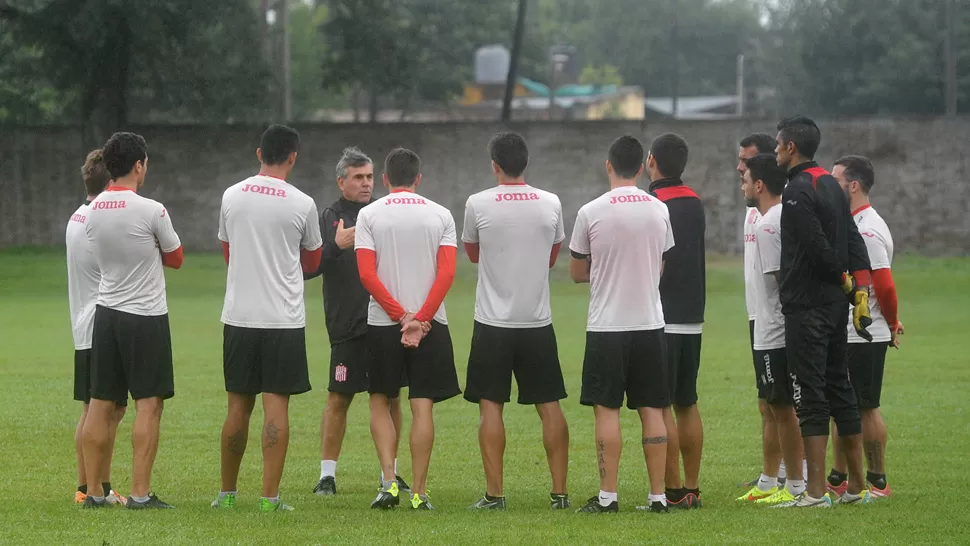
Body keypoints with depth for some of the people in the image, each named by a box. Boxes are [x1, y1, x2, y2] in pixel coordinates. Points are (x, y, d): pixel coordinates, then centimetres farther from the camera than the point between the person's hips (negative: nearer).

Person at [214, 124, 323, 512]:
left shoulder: (231, 197, 3)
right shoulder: (302, 204, -6)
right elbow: (312, 262, 10)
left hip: (238, 316, 3)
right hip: (284, 318, -3)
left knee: (238, 405, 11)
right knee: (276, 405, -1)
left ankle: (227, 493, 18)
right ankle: (269, 496, -4)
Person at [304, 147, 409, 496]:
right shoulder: (329, 219, 2)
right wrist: (336, 246, -19)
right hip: (347, 327, -3)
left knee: (391, 398, 8)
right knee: (338, 399, -1)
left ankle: (390, 472, 17)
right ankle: (327, 474, 7)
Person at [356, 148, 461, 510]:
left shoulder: (369, 215, 0)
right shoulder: (440, 216, 3)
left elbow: (366, 274, -8)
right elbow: (447, 273, -7)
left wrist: (401, 316, -8)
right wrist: (420, 318, -10)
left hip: (383, 322, -1)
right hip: (431, 322, 1)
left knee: (380, 402, 13)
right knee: (422, 407, 2)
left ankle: (389, 481, -1)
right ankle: (419, 492, 0)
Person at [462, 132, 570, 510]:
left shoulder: (478, 204, -7)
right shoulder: (550, 204, 1)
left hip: (493, 323, -2)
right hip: (538, 322, 2)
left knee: (490, 405, 2)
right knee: (549, 405, 8)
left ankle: (494, 494, -2)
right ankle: (559, 493, 7)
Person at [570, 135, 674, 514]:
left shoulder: (592, 212, -8)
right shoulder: (659, 210, 3)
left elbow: (577, 272, 4)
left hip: (607, 326, -3)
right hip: (650, 322, 3)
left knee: (606, 409, 1)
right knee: (652, 410, 6)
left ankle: (608, 495, -1)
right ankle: (657, 495, 5)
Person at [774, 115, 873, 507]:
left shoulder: (798, 191, -15)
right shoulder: (831, 185, 13)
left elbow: (818, 247, -19)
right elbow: (854, 242, 11)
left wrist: (843, 280, -3)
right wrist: (860, 290, 7)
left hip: (807, 308, -9)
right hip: (835, 305, 9)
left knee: (810, 396, -7)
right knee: (840, 390, 14)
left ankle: (815, 492, -8)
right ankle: (856, 487, 18)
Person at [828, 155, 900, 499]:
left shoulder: (868, 230, -17)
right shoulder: (849, 223, 14)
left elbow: (885, 286, -20)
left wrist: (891, 325, -6)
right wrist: (891, 323, 15)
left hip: (865, 337, -10)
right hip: (844, 335, 10)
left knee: (865, 407, -4)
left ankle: (877, 481, 3)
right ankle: (838, 479, 19)